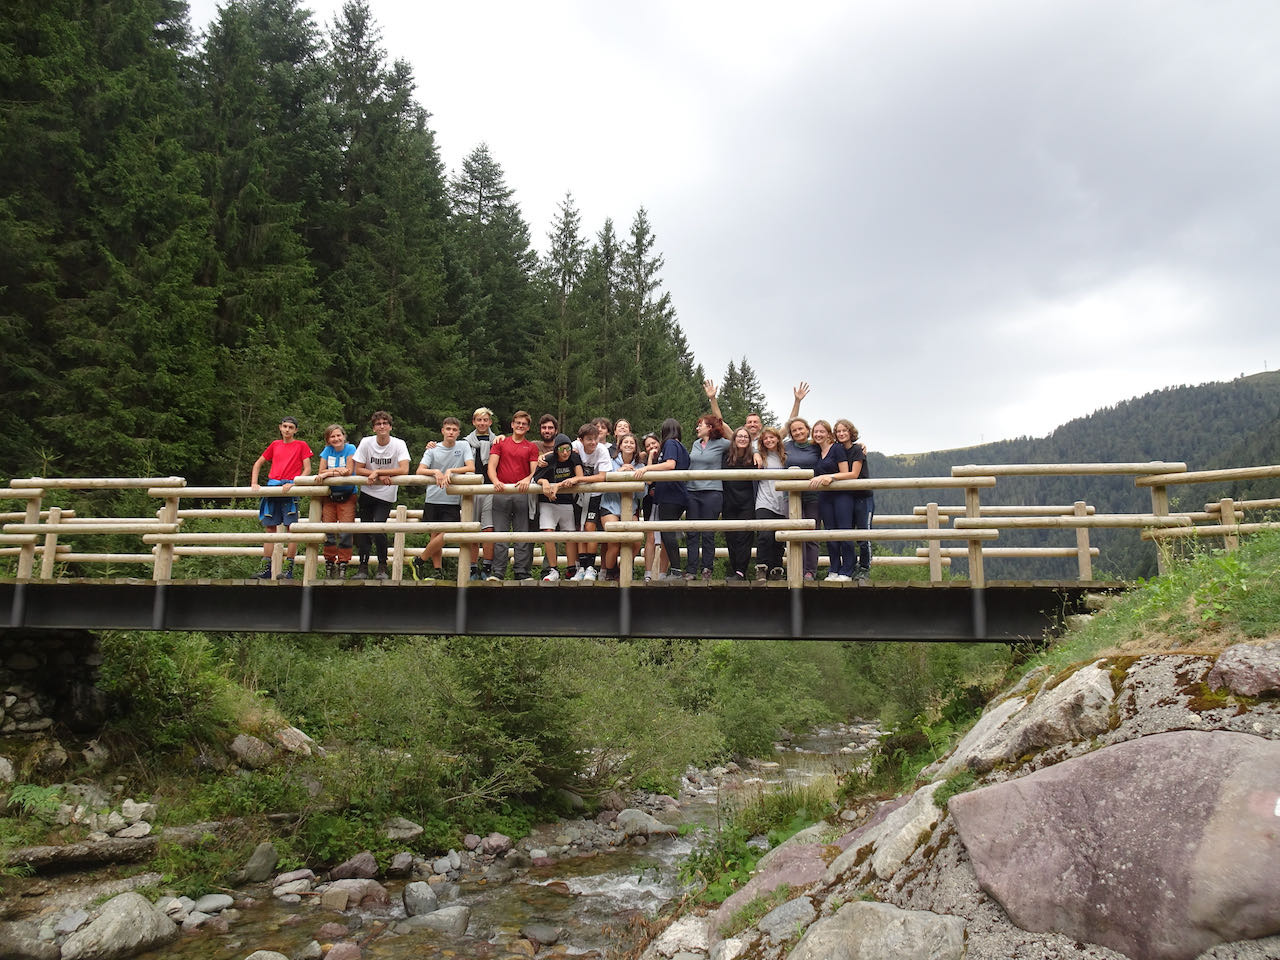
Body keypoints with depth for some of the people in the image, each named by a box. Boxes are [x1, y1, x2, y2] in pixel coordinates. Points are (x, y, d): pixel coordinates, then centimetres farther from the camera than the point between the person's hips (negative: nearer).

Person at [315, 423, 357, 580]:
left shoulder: (350, 448, -5)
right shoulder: (327, 450, 5)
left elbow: (349, 471, -13)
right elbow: (321, 472, -2)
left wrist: (329, 472, -11)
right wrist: (338, 471, -15)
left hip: (347, 496, -3)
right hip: (329, 495, 3)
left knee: (345, 531, -8)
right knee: (328, 530, 0)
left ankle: (342, 566, -2)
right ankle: (329, 564, 11)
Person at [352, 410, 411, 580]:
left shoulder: (399, 444, -11)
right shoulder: (366, 442, -5)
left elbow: (404, 470, -22)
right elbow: (358, 469, -4)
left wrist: (377, 472, -21)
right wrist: (380, 476, -16)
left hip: (386, 496, -3)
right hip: (367, 492, 3)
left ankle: (382, 567, 2)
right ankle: (363, 567, 17)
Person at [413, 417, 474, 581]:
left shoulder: (464, 447, 4)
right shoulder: (433, 450, 3)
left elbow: (471, 468, -9)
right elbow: (420, 471, -8)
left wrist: (450, 471, -21)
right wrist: (436, 472, -26)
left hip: (452, 501, -1)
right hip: (432, 499, 1)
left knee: (445, 534, -12)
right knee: (435, 535, 4)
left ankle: (419, 560, 6)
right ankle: (437, 571, 14)